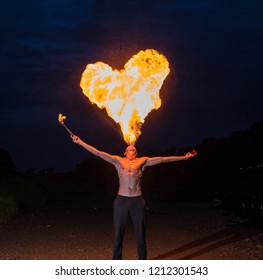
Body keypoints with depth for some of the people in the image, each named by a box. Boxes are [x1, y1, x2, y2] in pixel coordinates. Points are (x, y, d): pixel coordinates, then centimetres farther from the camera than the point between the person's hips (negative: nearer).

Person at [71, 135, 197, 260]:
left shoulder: (142, 161, 13)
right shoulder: (118, 161, 11)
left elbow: (163, 159, 11)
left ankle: (142, 258, 19)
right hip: (121, 200, 0)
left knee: (140, 234, 6)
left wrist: (184, 157, 10)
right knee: (118, 234, 5)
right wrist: (80, 142, -1)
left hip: (138, 201, 0)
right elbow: (98, 153, 6)